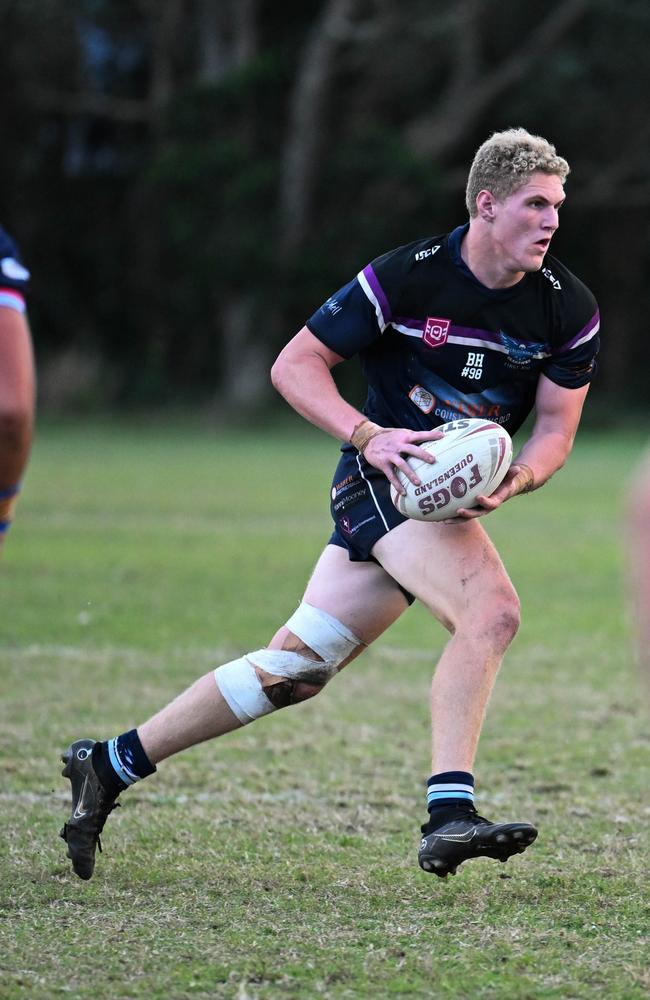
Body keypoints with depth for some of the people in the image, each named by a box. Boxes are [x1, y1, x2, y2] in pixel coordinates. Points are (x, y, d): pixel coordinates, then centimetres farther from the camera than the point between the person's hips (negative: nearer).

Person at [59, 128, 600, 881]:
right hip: (382, 477, -5)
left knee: (296, 667, 7)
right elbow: (294, 364, -9)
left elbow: (556, 428, 3)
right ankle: (447, 817, -30)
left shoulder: (569, 308, -3)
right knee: (491, 611, -28)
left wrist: (513, 480, -19)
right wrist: (370, 436, -24)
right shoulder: (408, 276, -15)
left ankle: (111, 764, 18)